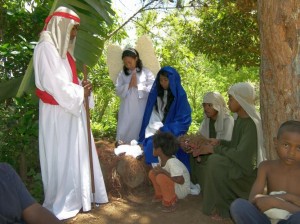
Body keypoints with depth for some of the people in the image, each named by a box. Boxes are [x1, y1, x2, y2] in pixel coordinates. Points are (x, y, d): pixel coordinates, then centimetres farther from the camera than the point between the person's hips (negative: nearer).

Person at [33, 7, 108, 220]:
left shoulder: (62, 48, 15)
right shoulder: (46, 48, -14)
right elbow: (52, 83, -21)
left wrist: (82, 87, 0)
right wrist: (80, 92, -11)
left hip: (72, 110, 9)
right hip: (58, 114, -9)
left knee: (77, 154, 13)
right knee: (62, 157, -1)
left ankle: (78, 195, 26)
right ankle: (61, 204, 13)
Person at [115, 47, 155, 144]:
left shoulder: (146, 72, -1)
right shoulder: (122, 74, 10)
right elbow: (118, 91, 4)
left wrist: (138, 85, -9)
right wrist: (128, 85, -9)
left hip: (141, 110, -3)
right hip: (127, 110, 3)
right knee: (124, 134, 4)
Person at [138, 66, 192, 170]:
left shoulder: (180, 96, -4)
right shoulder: (155, 94, 10)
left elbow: (184, 120, -7)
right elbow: (152, 114, 7)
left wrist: (164, 130, -12)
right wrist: (158, 128, -9)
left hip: (173, 136, -4)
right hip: (156, 133, 4)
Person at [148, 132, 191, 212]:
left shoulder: (173, 162, -31)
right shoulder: (161, 158, -5)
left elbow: (181, 180, -36)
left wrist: (163, 171, -31)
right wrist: (157, 169, -10)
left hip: (182, 190, -9)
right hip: (173, 185, 9)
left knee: (161, 177, -32)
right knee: (152, 173, 0)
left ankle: (170, 203, -13)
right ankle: (160, 195, 15)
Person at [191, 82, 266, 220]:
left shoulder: (252, 123, -23)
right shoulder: (239, 119, 4)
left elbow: (242, 154, -27)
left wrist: (214, 149, -19)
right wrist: (219, 142, -3)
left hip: (248, 169, -9)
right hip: (240, 162, 9)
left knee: (215, 161, -26)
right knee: (206, 164, 1)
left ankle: (224, 207, -10)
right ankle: (224, 201, 13)